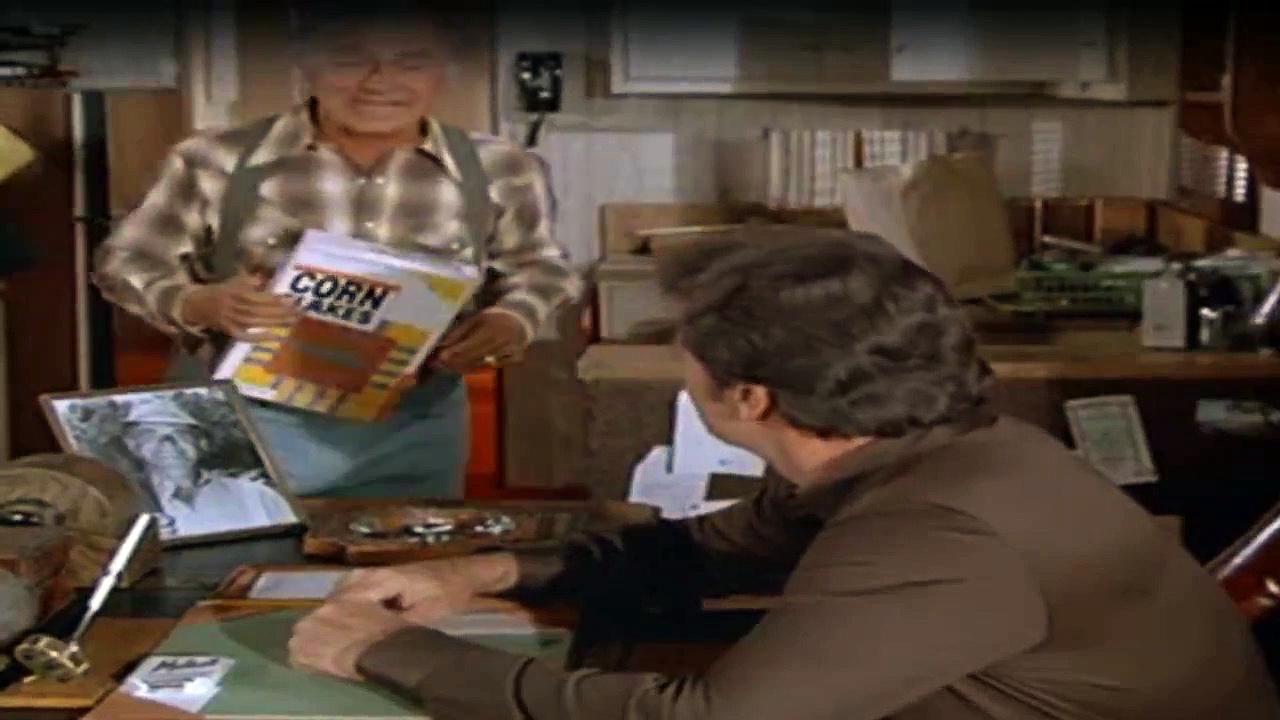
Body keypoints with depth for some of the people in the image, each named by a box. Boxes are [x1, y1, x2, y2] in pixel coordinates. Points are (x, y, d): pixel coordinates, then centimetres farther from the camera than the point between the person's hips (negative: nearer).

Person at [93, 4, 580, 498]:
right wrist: (199, 304, -19)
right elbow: (126, 262, 1)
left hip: (413, 434, 1)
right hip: (238, 423, -1)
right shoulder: (219, 162, -9)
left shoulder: (496, 173, -6)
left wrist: (513, 320, -12)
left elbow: (537, 267, 10)